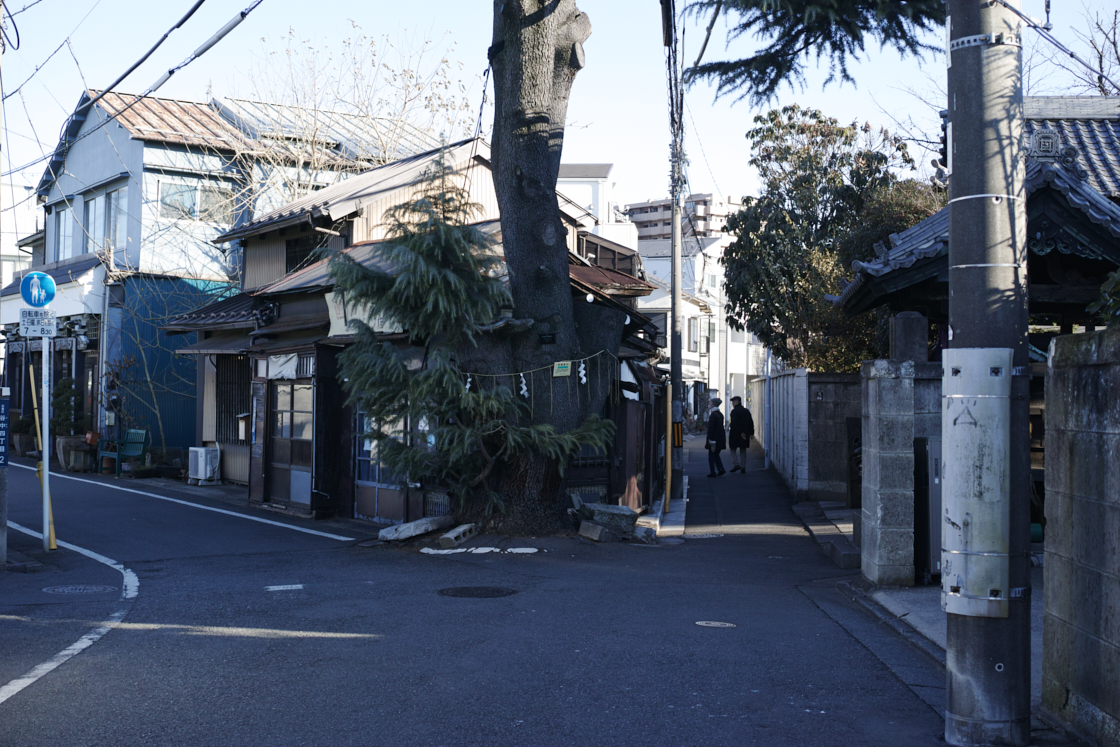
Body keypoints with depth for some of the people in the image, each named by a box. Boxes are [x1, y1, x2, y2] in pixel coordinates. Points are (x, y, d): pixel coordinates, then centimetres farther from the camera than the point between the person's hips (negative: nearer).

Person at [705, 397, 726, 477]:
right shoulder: (721, 414, 10)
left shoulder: (713, 415, -16)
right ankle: (721, 469, 4)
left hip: (714, 438, -8)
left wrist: (710, 439, -17)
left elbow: (711, 428, -18)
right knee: (716, 455, 17)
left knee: (711, 455, 1)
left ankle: (712, 473, 1)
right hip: (721, 438, 8)